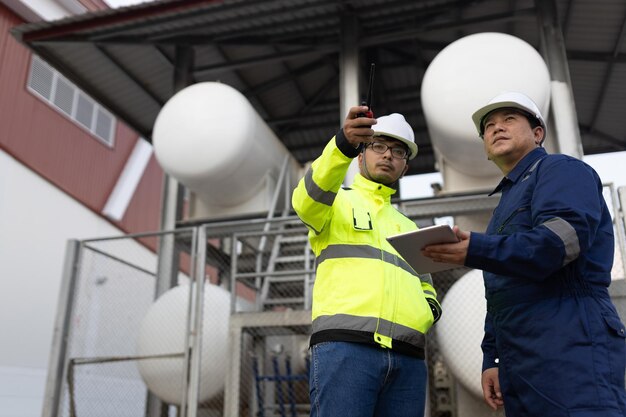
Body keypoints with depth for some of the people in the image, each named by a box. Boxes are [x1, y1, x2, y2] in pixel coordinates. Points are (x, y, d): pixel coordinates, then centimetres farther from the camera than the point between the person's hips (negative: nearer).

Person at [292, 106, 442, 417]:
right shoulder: (336, 202, 15)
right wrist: (343, 144, -27)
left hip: (407, 357, 5)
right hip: (344, 345, -5)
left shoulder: (408, 227, 32)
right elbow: (307, 199, -9)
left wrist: (430, 306, 6)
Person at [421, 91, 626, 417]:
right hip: (518, 361, 9)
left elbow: (564, 238, -19)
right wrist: (492, 359, 18)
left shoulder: (561, 170, 2)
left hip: (568, 348, -8)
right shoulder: (507, 202, 27)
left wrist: (477, 250, -28)